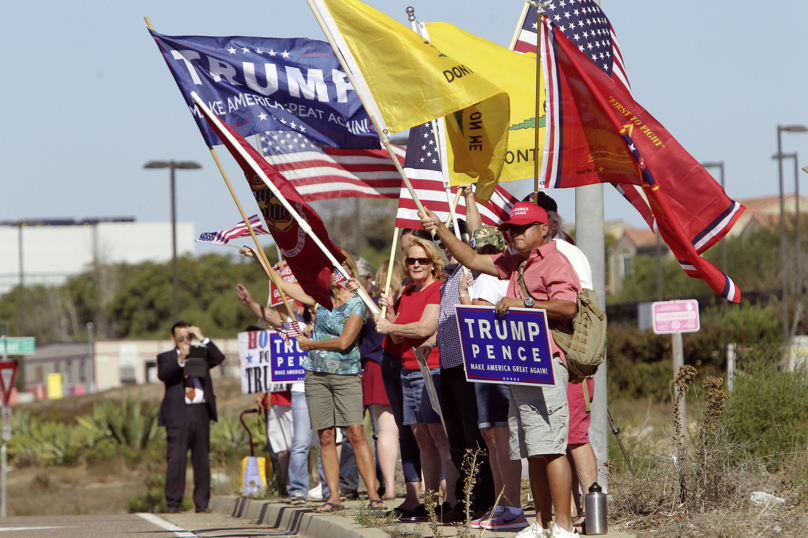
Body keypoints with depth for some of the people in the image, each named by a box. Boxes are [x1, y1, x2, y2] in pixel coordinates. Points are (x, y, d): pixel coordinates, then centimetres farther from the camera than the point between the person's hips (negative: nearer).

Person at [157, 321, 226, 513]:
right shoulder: (166, 358, 11)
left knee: (202, 458, 3)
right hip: (178, 413, -3)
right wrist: (180, 359, -20)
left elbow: (219, 358, 1)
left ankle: (202, 503, 7)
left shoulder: (201, 355, 19)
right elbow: (162, 375, -9)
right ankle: (173, 503, -5)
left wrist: (202, 339, -1)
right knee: (176, 458, -8)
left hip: (201, 411, 3)